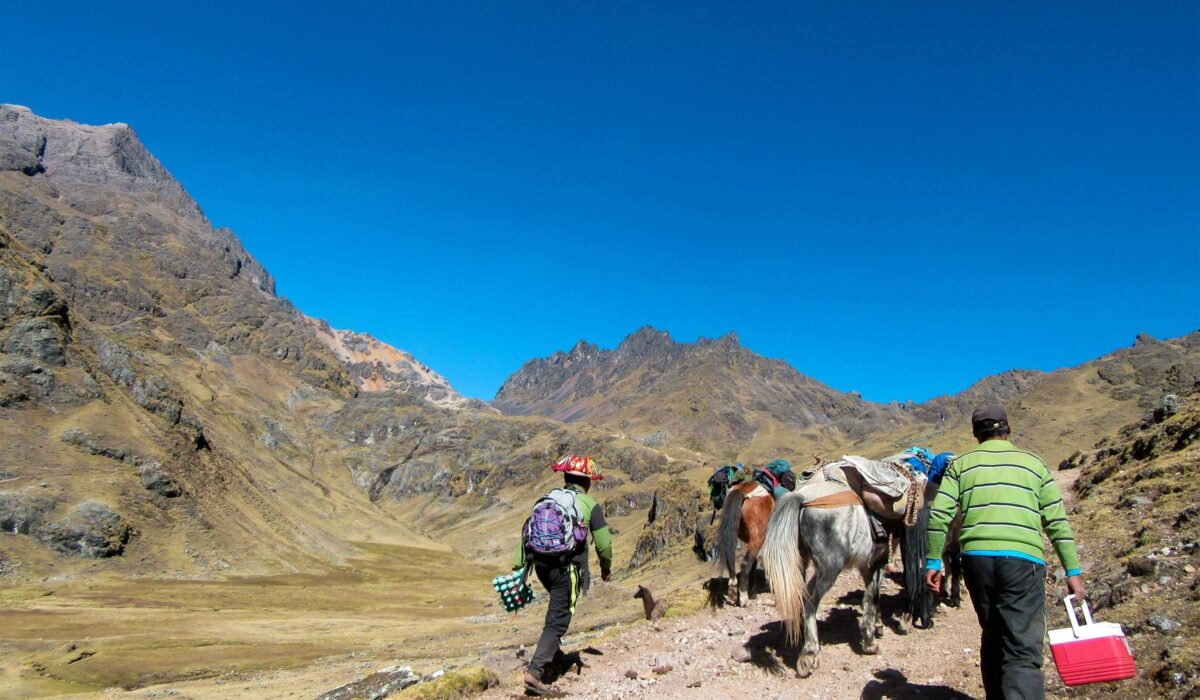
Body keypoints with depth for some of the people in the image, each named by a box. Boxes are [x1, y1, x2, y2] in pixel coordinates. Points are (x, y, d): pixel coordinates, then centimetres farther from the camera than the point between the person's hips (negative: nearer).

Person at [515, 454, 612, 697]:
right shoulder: (590, 505, -1)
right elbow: (603, 543, 0)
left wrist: (518, 564, 6)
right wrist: (606, 567, 18)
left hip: (541, 564, 6)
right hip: (567, 568, -5)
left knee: (560, 602, 32)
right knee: (557, 620, -1)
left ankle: (552, 648, 35)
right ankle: (535, 672, -9)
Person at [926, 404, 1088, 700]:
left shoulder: (961, 464, 13)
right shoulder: (1034, 464, 13)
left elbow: (939, 515, 2)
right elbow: (1057, 523, 9)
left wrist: (933, 562, 8)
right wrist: (1073, 572, 14)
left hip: (976, 558, 2)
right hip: (1023, 561, -2)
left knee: (992, 637, 21)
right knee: (1023, 652, -7)